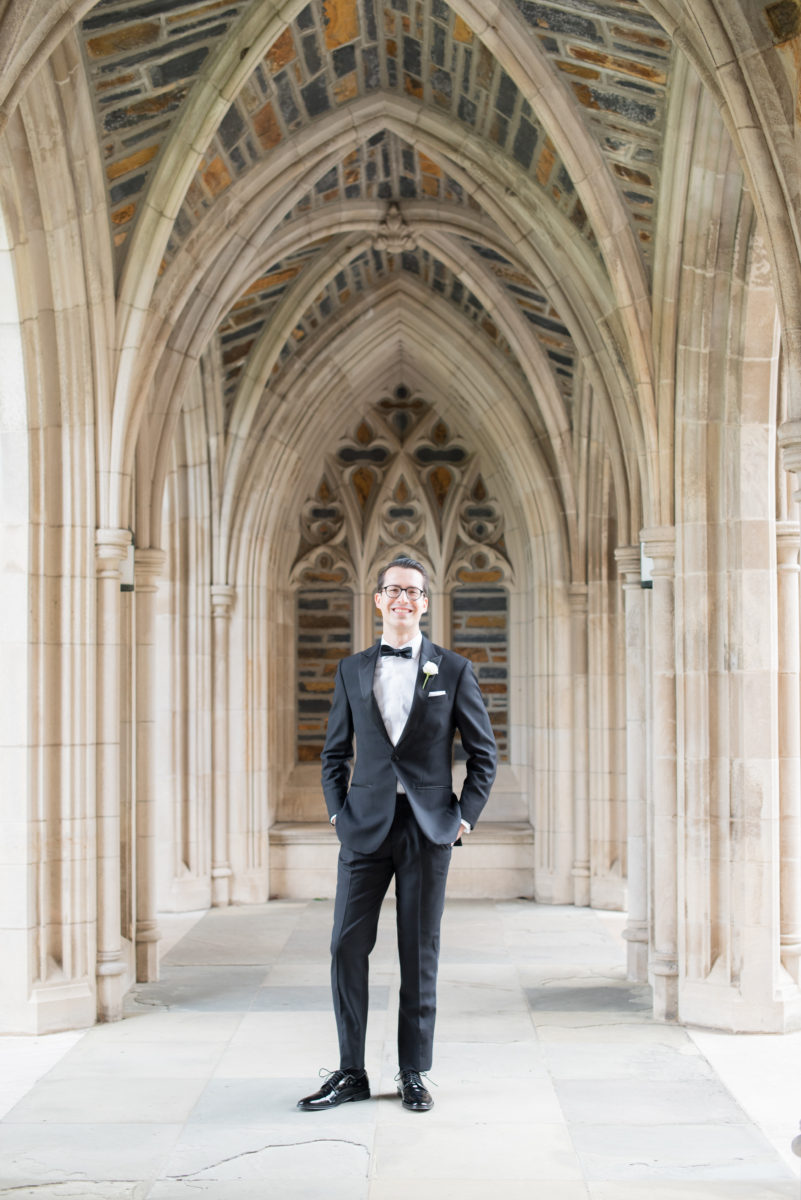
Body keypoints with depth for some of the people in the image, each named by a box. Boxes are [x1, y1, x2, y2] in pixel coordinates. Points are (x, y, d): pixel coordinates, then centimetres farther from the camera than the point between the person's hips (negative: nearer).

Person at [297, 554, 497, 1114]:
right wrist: (338, 811, 4)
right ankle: (351, 1072, 11)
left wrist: (466, 815, -1)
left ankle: (414, 1073, 16)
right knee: (348, 947, -1)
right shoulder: (353, 670, 9)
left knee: (420, 954, 4)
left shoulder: (453, 670, 3)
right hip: (366, 828, 2)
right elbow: (335, 751, 15)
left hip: (427, 828, -2)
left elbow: (484, 751, 6)